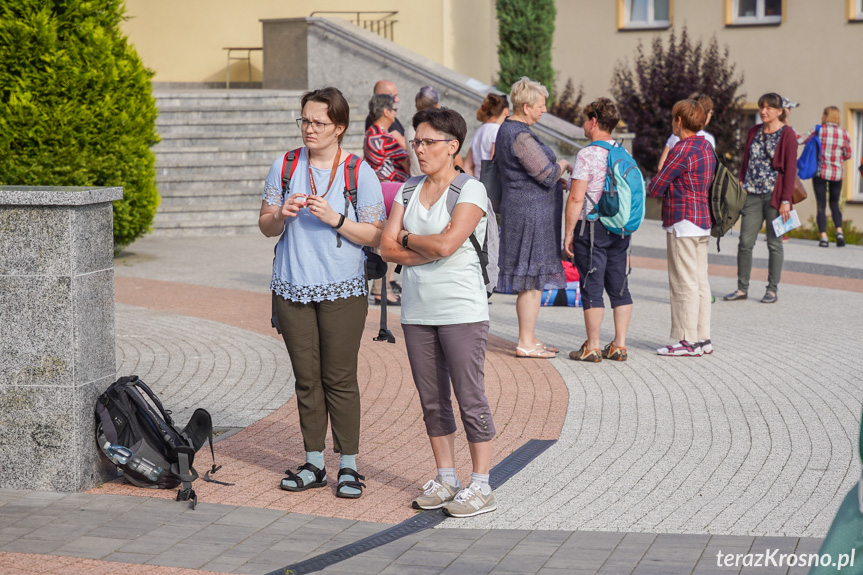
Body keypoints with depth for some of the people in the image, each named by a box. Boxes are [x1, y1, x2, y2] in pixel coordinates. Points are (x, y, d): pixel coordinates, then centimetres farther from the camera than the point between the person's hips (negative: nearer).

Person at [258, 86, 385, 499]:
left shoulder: (360, 174, -1)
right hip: (292, 287, 3)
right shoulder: (284, 167, 8)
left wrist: (334, 219, -17)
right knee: (306, 378, 7)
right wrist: (282, 215, -11)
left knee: (340, 378, -2)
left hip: (341, 290, -3)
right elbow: (265, 227, 11)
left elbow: (374, 235, -3)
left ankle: (349, 466, 6)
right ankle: (314, 464, 15)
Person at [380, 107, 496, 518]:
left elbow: (446, 244, -19)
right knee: (432, 401, 11)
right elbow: (388, 248, 2)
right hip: (417, 310, 6)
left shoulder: (471, 191, -7)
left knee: (470, 398, -3)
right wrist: (431, 247, -10)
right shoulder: (408, 191, 11)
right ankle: (446, 480, 20)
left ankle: (480, 487, 3)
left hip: (462, 310, -6)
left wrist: (406, 239, -2)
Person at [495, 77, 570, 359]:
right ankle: (525, 343, -1)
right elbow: (547, 173, -21)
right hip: (531, 211, -11)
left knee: (532, 279, 15)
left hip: (520, 207, 11)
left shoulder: (507, 129, 15)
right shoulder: (520, 136, -19)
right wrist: (563, 165, -1)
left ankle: (530, 338, 21)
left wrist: (554, 180, 17)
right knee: (532, 279, -6)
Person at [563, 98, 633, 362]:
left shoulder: (587, 155, -12)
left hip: (592, 228, -7)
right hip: (620, 229, 7)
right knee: (619, 286, 9)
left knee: (592, 287, -3)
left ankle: (592, 348, 0)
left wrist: (569, 232, -9)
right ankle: (619, 345, 12)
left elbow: (576, 198, -15)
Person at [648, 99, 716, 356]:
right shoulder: (706, 147, 13)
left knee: (684, 283, -5)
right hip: (702, 221, 9)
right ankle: (702, 338, 14)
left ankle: (687, 341, -3)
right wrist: (671, 189, 12)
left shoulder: (683, 150, -15)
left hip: (683, 222, -9)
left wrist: (654, 188, 9)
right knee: (700, 282, 11)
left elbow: (655, 188, -14)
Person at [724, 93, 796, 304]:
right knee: (745, 242, 2)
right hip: (752, 195, 5)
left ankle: (773, 289, 12)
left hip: (774, 195, -5)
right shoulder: (754, 131, 12)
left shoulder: (787, 134, -4)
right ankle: (742, 288, 10)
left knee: (774, 243, 4)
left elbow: (790, 168, -7)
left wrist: (786, 200, -12)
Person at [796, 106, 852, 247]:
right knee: (834, 203, 18)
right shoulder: (844, 134, 0)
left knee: (821, 205, 4)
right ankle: (839, 231, -1)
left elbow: (799, 140, -4)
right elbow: (847, 155, 6)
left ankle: (823, 237, -4)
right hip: (837, 173, 2)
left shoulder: (818, 131, -8)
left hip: (820, 172, -2)